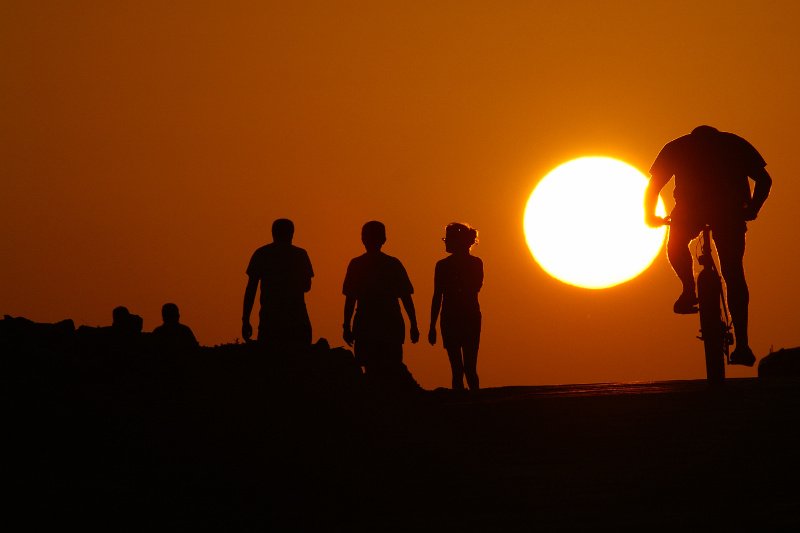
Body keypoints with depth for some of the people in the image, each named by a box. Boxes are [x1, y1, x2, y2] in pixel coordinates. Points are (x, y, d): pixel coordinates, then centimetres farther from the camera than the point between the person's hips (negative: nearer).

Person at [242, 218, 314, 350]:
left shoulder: (261, 254, 6)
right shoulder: (300, 255, 7)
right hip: (297, 320, 0)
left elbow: (251, 288, 1)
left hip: (270, 319, 0)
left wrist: (245, 320, 2)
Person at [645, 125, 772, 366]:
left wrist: (650, 216, 36)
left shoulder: (676, 147, 28)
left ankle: (689, 291, 0)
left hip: (690, 206, -1)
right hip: (730, 209, 1)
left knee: (676, 248, 28)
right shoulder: (734, 144, 28)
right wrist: (752, 210, 28)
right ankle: (742, 344, 2)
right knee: (733, 272, 9)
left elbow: (653, 186, 24)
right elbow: (764, 179, 21)